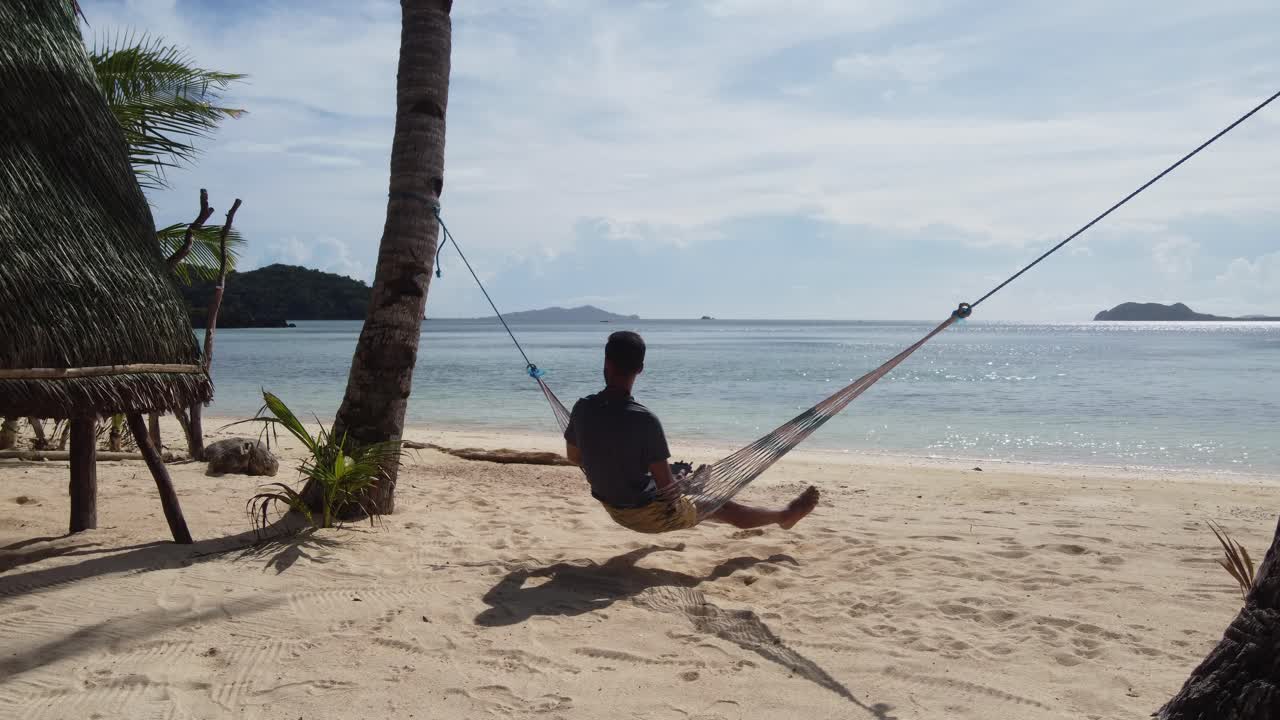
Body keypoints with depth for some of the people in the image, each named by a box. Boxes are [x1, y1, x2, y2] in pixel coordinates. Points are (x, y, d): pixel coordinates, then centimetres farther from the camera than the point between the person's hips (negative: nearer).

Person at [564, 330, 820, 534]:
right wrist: (682, 483, 0)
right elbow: (665, 484, -23)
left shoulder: (582, 408, -14)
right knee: (723, 507, 16)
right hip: (648, 514, -6)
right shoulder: (644, 419, -29)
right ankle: (785, 515, 38)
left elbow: (573, 457, 4)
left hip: (612, 508, 6)